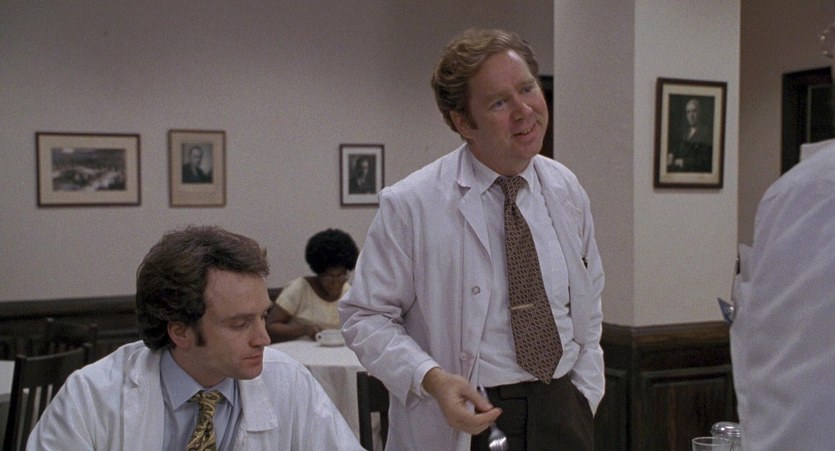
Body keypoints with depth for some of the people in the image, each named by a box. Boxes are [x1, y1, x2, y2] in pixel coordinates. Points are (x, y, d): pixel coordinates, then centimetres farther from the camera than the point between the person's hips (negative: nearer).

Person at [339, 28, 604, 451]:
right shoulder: (408, 206, -13)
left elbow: (588, 305, 13)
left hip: (561, 411, 4)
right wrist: (431, 378, -23)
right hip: (466, 416, -4)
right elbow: (365, 317, -9)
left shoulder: (567, 191, 2)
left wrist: (585, 398, 5)